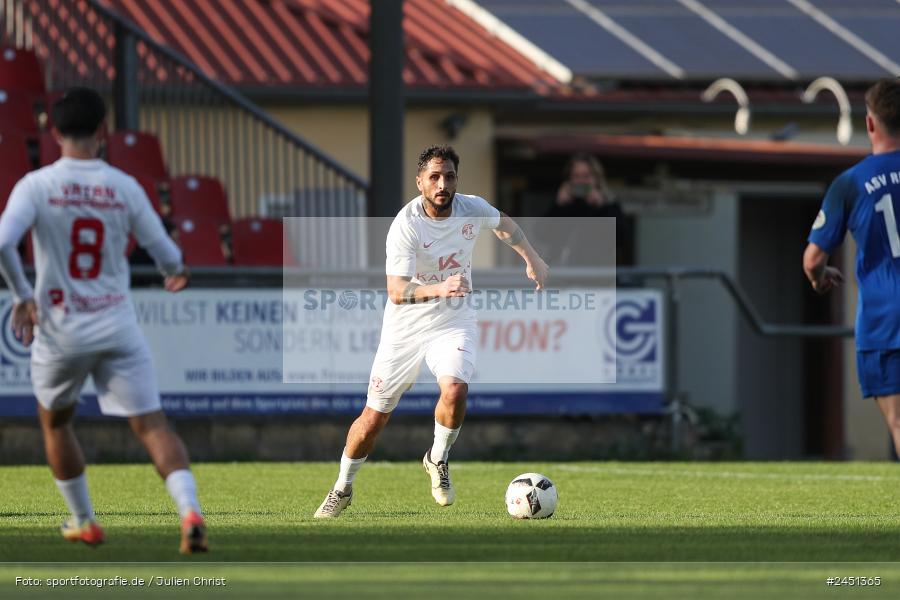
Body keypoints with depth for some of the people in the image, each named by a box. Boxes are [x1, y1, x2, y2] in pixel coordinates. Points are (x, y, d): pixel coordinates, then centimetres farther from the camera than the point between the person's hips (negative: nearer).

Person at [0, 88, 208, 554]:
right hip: (117, 327, 1)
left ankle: (84, 522, 30)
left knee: (54, 422, 24)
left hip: (60, 329, -1)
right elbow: (168, 257, 4)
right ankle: (189, 510, -22)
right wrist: (175, 274, 28)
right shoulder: (125, 188, -1)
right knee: (152, 425, 0)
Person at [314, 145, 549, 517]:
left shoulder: (472, 208, -9)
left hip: (454, 323, 2)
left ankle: (437, 460, 3)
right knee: (374, 416, 3)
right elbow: (396, 292, -31)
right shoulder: (406, 226, -24)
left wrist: (532, 259, 15)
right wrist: (439, 289, -46)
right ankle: (343, 488, 28)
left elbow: (502, 224, 18)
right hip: (405, 329, -2)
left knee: (455, 390, -27)